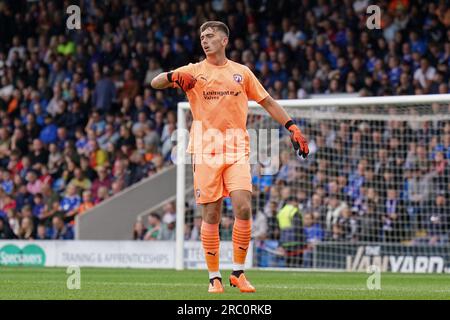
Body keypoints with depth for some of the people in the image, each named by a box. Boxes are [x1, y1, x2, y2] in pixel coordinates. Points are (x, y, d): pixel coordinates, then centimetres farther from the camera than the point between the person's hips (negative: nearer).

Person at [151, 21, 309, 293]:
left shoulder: (242, 72, 11)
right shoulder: (194, 72, 7)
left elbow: (267, 102, 18)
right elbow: (155, 83, -3)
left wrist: (292, 127, 8)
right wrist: (172, 77, -26)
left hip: (237, 150, 1)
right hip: (206, 151, -1)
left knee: (243, 209, -13)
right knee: (211, 215, -2)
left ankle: (238, 272, 0)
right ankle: (214, 277, 7)